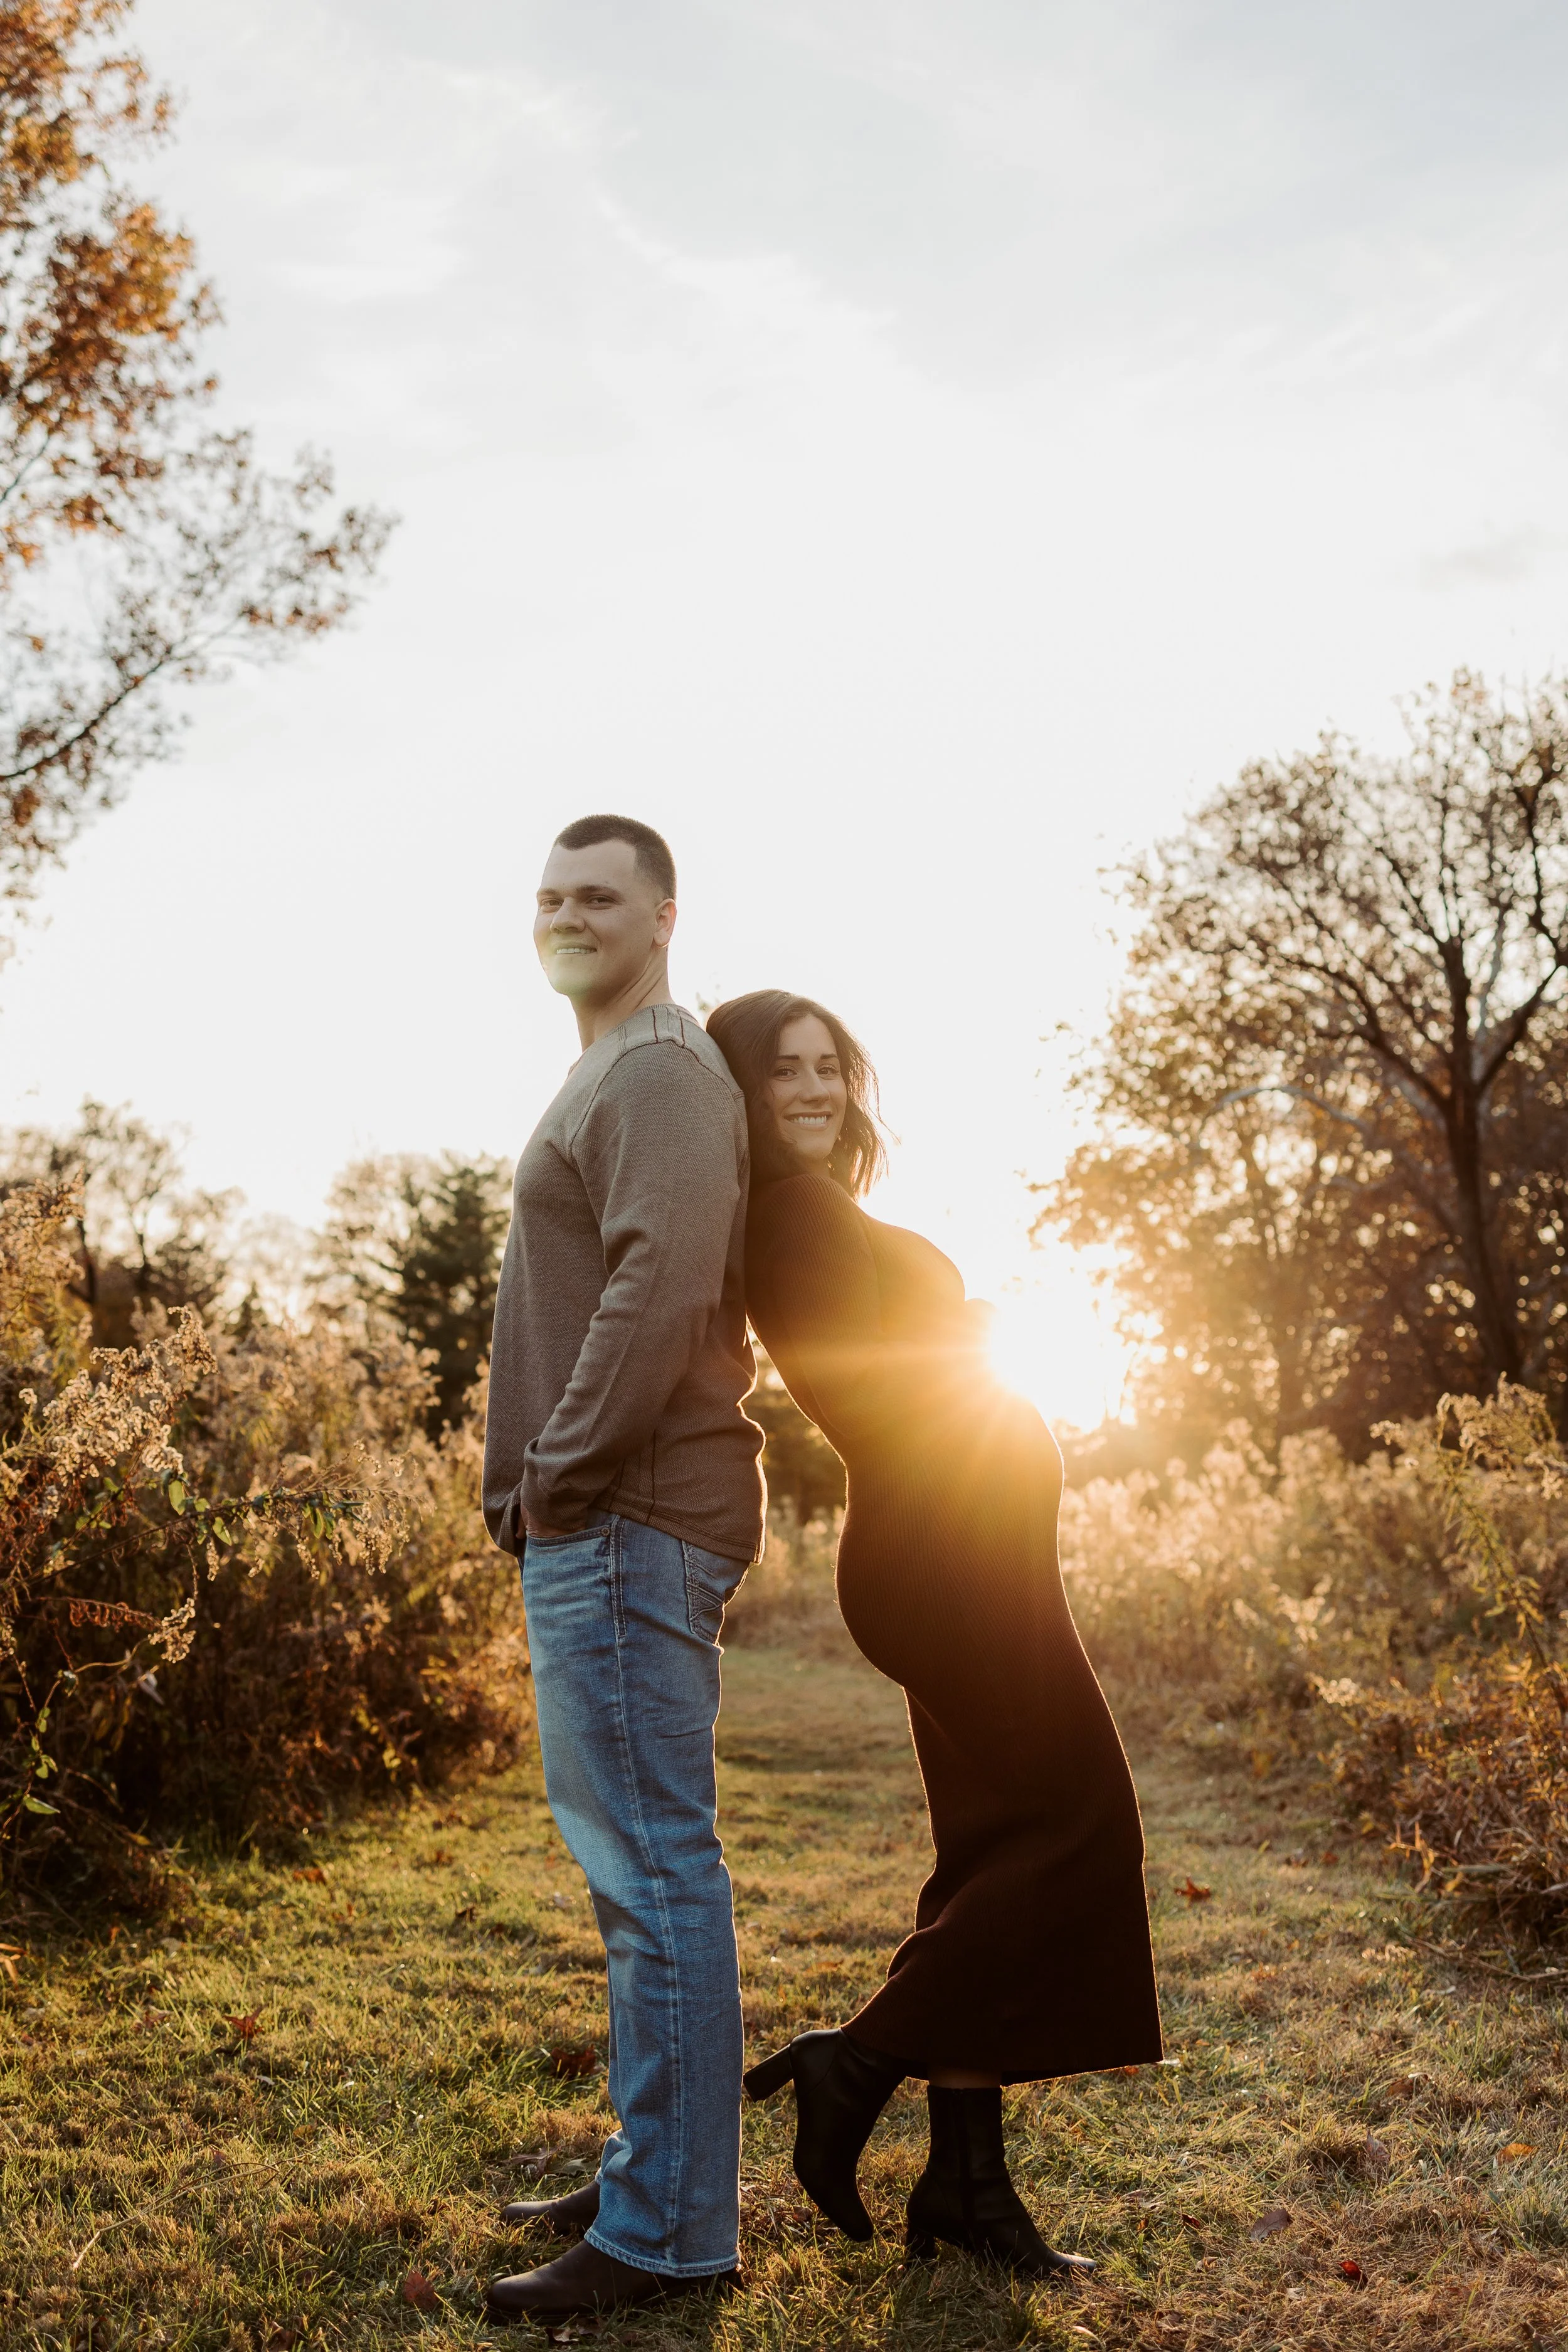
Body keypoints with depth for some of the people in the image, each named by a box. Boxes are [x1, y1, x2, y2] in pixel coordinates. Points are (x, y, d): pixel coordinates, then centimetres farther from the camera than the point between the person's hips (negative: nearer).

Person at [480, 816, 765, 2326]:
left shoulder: (659, 1077, -9)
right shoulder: (611, 1080, 23)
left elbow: (662, 1290, -23)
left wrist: (560, 1472, -16)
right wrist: (539, 1491, 18)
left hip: (624, 1524, -11)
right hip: (600, 1527, 11)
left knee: (651, 1871, -5)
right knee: (637, 1866, 16)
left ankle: (670, 2232, 4)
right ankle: (654, 2176, 28)